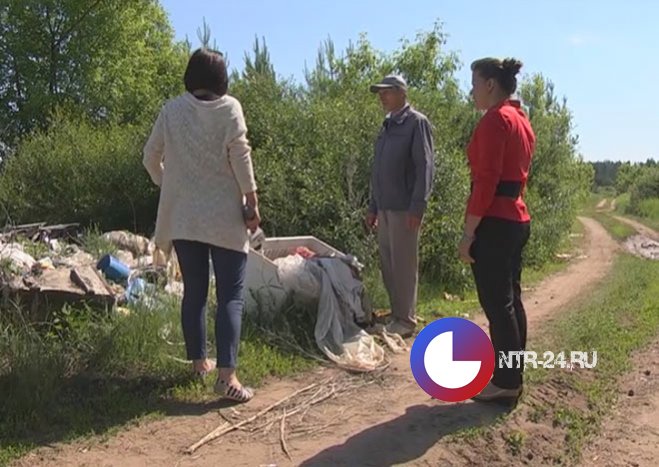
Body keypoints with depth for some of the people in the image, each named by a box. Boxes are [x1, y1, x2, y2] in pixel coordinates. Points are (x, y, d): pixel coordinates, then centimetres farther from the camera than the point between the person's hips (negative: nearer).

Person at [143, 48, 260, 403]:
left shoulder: (172, 109, 6)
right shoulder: (229, 107, -3)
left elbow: (151, 156, 10)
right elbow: (240, 156, -10)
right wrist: (252, 202, -5)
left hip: (181, 216, 4)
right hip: (224, 216, -3)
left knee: (194, 291, 14)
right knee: (230, 296, -2)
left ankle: (198, 362, 23)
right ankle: (227, 374, -12)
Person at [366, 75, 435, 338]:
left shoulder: (417, 122, -5)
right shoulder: (387, 126, 18)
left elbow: (425, 166, -12)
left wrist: (417, 207, -18)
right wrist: (373, 207, 19)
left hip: (404, 208, -8)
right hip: (385, 208, 8)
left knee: (403, 266, -2)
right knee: (388, 266, 11)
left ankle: (406, 320, 8)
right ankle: (397, 314, 22)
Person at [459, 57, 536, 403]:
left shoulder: (494, 119, -13)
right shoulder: (521, 120, 16)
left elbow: (486, 181, -19)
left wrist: (469, 232, -18)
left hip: (494, 223, -10)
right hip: (517, 220, 10)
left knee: (496, 304, -2)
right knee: (510, 300, 14)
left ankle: (505, 383, 6)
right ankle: (512, 377, 23)